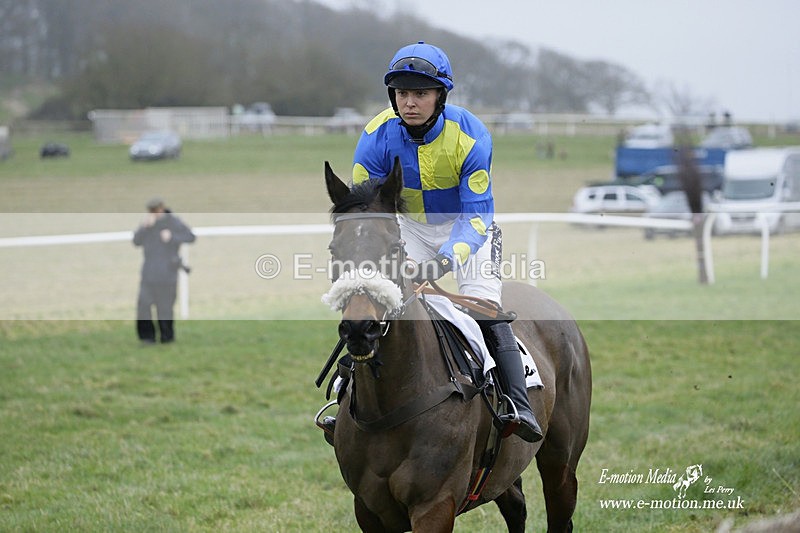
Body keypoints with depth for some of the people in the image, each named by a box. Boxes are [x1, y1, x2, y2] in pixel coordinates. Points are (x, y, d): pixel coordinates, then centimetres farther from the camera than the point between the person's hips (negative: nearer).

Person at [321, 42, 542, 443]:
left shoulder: (471, 136, -29)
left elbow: (477, 213, -29)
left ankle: (519, 406, -22)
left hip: (465, 224, -3)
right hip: (410, 226, 3)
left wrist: (449, 257, -46)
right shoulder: (377, 137, -22)